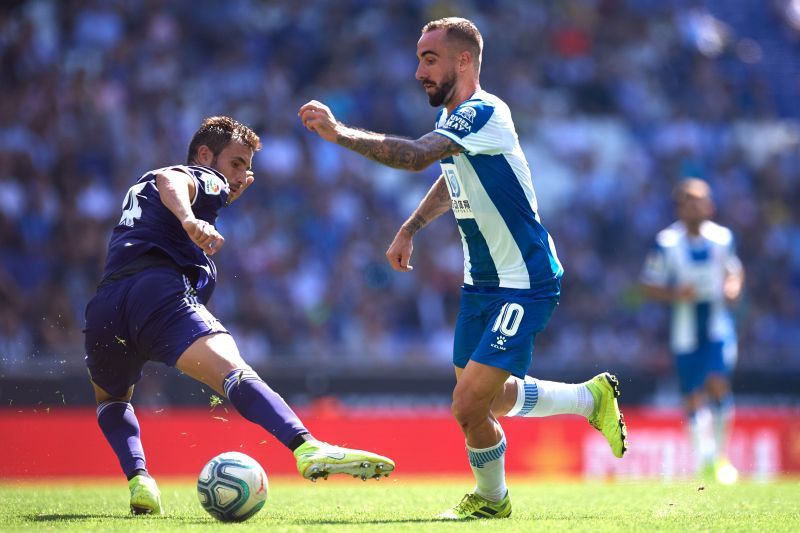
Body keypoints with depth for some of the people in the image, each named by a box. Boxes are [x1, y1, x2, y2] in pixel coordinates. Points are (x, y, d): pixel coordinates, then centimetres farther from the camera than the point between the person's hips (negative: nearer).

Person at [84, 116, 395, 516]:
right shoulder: (204, 178, 14)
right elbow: (171, 179, -10)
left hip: (105, 306, 7)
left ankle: (137, 479, 9)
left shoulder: (140, 188, 40)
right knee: (233, 371, -27)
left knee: (111, 399, 34)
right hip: (159, 290, -7)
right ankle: (307, 449, -49)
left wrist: (223, 198, 53)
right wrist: (190, 219, -31)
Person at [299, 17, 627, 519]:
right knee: (488, 402, 17)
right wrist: (409, 229, 20)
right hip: (481, 284, 10)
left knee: (470, 407, -14)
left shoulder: (484, 113, -23)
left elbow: (414, 156, -38)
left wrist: (339, 132, -39)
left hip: (524, 285, -10)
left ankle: (491, 499, 13)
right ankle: (592, 397, 37)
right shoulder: (454, 119, 7)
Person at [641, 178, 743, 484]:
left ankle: (721, 454, 1)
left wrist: (733, 287, -4)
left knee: (718, 384, -14)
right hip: (686, 329, -1)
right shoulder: (667, 243, -9)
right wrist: (676, 295, -20)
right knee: (694, 395, 1)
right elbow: (649, 287, -3)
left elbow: (734, 270, 17)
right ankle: (703, 454, 18)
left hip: (718, 324, 1)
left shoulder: (722, 238, 1)